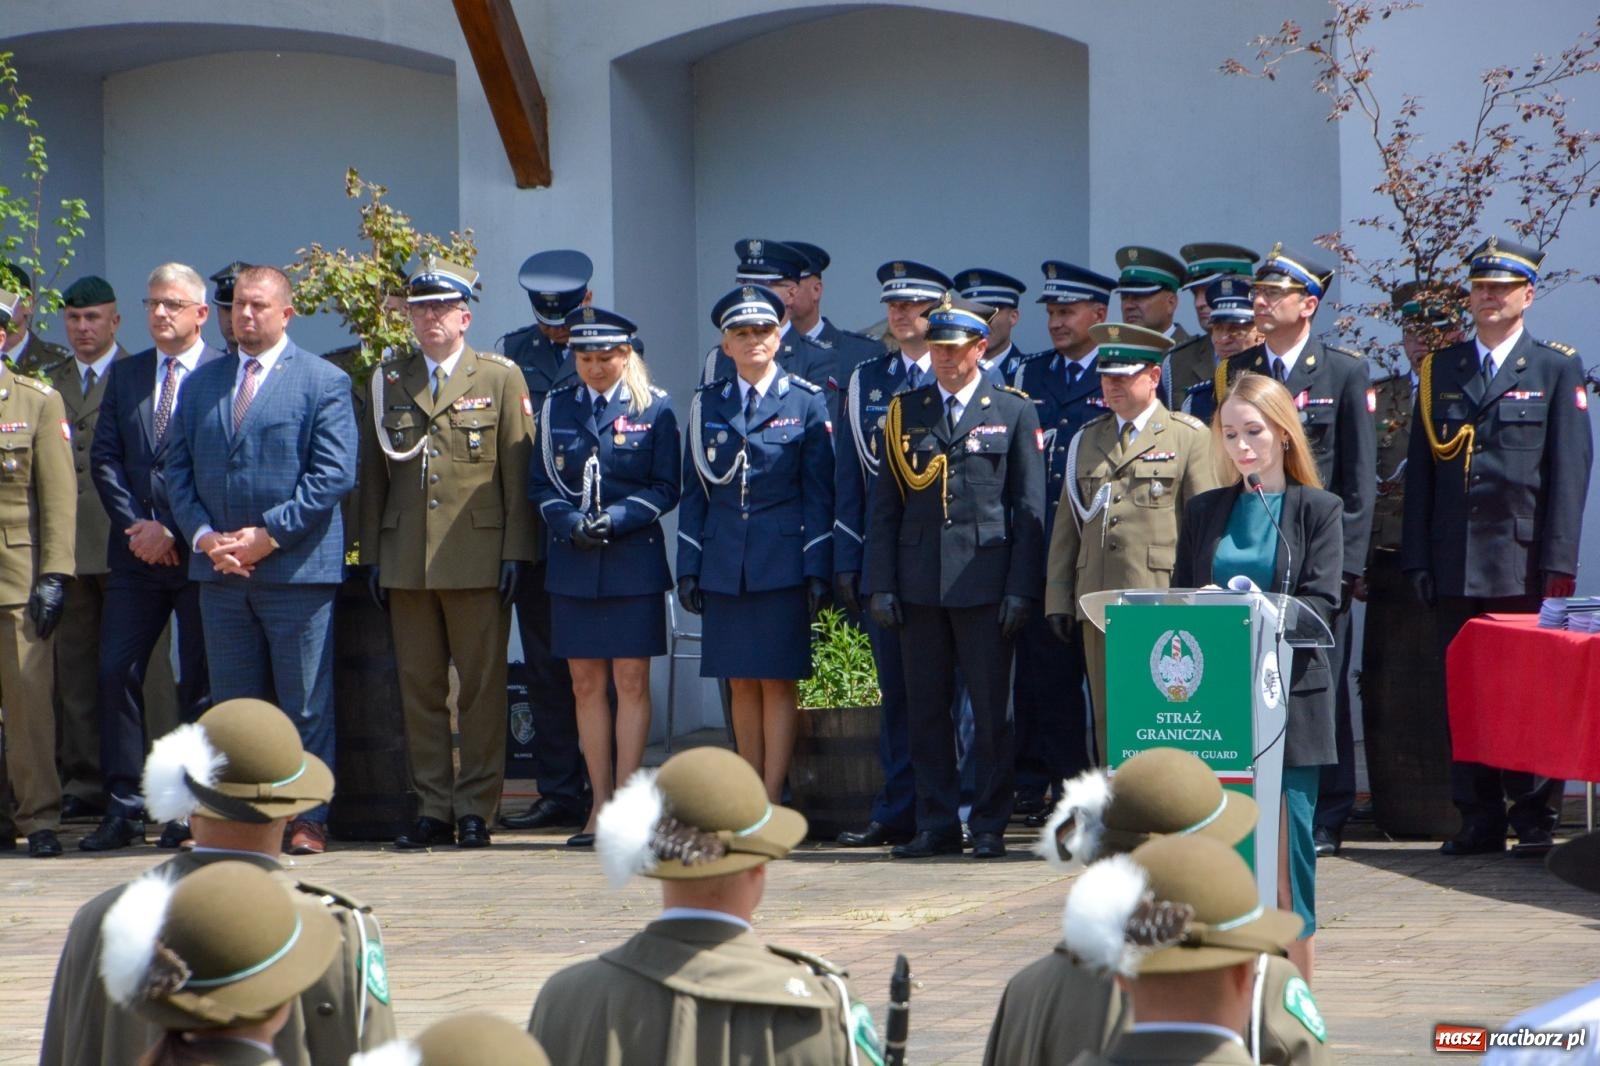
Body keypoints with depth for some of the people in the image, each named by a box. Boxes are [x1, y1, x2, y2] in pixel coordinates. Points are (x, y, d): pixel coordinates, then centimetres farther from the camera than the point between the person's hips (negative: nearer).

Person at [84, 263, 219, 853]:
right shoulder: (124, 375, 13)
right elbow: (105, 457, 9)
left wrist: (174, 532, -13)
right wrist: (136, 526, -5)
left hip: (199, 552, -4)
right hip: (136, 552, 4)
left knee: (200, 683, 1)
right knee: (116, 672, -2)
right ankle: (124, 808, 2)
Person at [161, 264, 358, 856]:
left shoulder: (323, 382, 0)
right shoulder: (201, 384, 15)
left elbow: (334, 475, -8)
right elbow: (177, 468, 12)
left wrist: (268, 535, -14)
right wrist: (203, 536, -5)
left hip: (297, 568, -4)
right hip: (220, 571, 4)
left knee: (306, 705, -1)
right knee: (233, 703, 7)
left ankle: (308, 819, 4)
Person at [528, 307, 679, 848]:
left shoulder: (654, 409, 2)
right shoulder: (556, 409, 10)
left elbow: (665, 488, -1)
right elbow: (540, 484, 9)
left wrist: (616, 519, -14)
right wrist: (570, 523, -9)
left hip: (633, 562, -3)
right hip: (572, 563, 3)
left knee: (631, 682, -4)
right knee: (586, 686, 4)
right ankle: (600, 807, 8)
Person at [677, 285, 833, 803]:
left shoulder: (805, 402, 1)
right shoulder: (707, 404, 10)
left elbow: (819, 493, -1)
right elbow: (694, 492, 12)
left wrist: (818, 569, -7)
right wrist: (688, 568, 5)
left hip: (783, 562, -3)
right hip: (724, 565, 3)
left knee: (777, 682, -4)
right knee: (741, 684, 6)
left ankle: (772, 802, -2)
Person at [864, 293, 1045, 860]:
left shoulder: (1013, 412, 4)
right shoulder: (904, 412, 11)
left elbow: (1030, 507, 2)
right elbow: (884, 504, 10)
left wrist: (1021, 588, -6)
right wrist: (881, 584, 2)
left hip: (985, 582, -3)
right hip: (919, 582, 3)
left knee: (990, 707, 0)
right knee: (926, 707, 4)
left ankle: (990, 826, 7)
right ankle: (936, 824, 11)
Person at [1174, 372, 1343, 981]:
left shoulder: (1318, 510, 3)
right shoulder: (1204, 513, 13)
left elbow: (1320, 601, -8)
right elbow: (1177, 597, 11)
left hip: (1290, 697, -3)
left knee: (1287, 846, -3)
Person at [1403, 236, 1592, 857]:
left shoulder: (1557, 369, 5)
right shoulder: (1441, 370, 14)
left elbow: (1569, 471, -2)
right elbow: (1420, 469, 12)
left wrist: (1559, 562, -9)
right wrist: (1417, 559, 5)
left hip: (1526, 563, -3)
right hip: (1456, 566, 3)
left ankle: (1534, 819, 4)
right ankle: (1479, 820, 8)